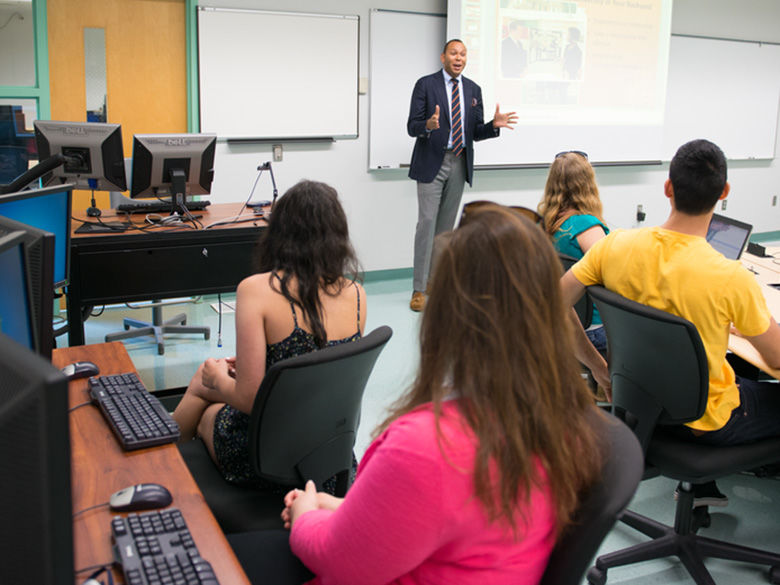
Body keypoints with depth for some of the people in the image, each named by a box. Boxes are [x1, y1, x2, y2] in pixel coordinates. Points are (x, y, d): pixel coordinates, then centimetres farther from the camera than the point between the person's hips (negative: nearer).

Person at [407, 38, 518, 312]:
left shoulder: (473, 89, 12)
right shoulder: (425, 84, -2)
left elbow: (476, 132, 12)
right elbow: (412, 126, -7)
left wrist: (494, 125, -8)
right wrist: (429, 125, -29)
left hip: (459, 164, 5)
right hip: (432, 163, -5)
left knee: (446, 225, 9)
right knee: (427, 223, -8)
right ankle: (420, 289, -4)